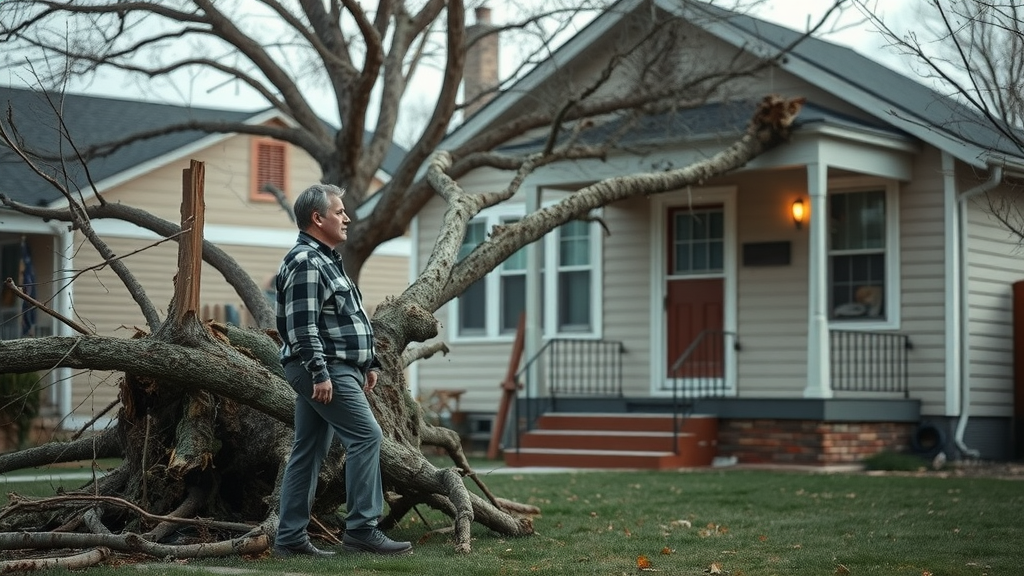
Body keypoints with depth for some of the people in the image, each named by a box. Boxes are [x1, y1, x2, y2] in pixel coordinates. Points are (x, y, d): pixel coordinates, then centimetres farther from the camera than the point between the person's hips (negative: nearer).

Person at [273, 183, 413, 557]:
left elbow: (346, 321, 25)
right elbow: (303, 327, -21)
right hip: (324, 370, -10)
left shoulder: (326, 260, 20)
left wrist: (368, 362, 22)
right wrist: (320, 373, -24)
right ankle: (362, 530, -13)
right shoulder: (304, 263, -13)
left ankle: (289, 538, 11)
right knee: (366, 436, -13)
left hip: (335, 369, 10)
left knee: (309, 452, 9)